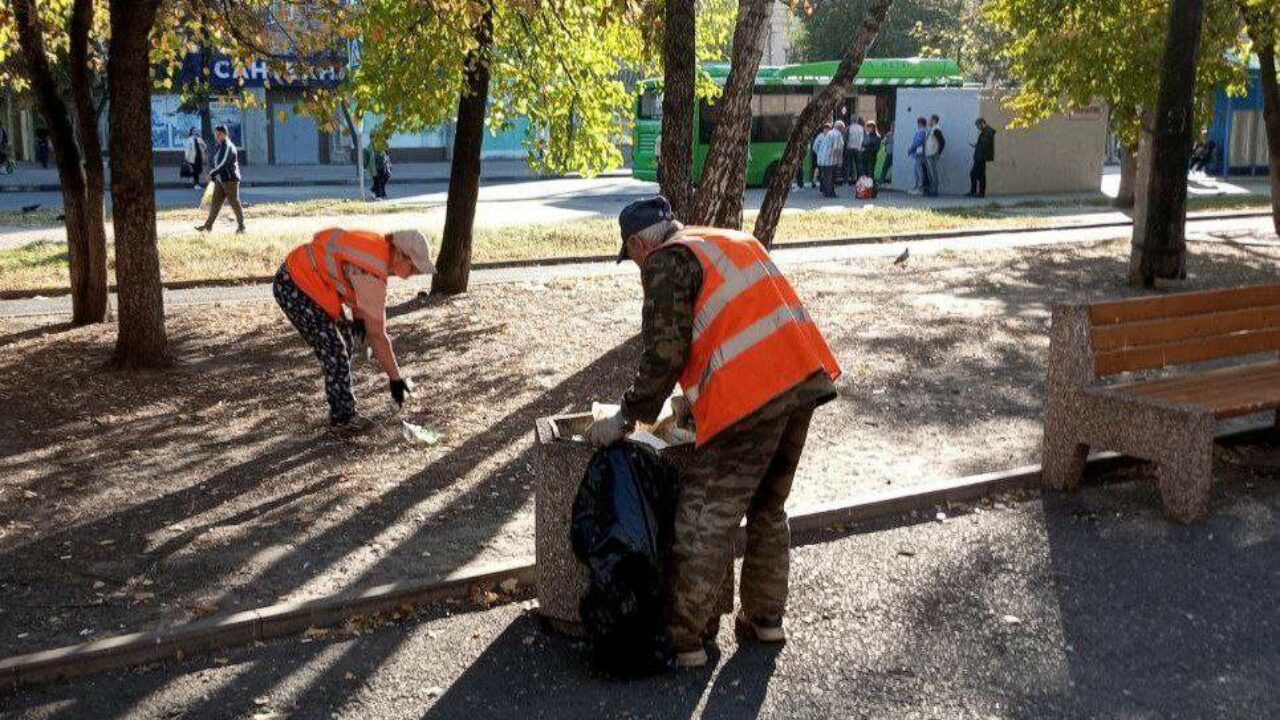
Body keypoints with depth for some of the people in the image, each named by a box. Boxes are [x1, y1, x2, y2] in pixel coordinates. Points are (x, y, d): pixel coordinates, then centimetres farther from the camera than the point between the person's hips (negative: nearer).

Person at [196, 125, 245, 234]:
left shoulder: (228, 147, -14)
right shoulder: (217, 147, 15)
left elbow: (223, 164, -21)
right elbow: (215, 162, 21)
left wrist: (212, 174, -16)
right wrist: (212, 172, 7)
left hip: (230, 180, -9)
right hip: (220, 179, 9)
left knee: (234, 203, -3)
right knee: (215, 202, 7)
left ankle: (241, 226, 6)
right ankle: (208, 226, 9)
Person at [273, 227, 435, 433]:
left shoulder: (378, 246, -2)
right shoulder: (372, 275, -29)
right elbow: (377, 334, -24)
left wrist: (359, 322, 9)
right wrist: (396, 379, -17)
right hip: (294, 289, -10)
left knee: (345, 343, 15)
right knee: (335, 354, -6)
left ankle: (341, 411, 26)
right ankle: (343, 419, 9)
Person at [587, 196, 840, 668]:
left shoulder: (666, 262, -1)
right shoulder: (736, 240, 25)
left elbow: (664, 355, -9)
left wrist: (627, 419, 2)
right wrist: (695, 402, 36)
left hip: (751, 396, -9)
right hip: (806, 378, 9)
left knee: (704, 522, 1)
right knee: (768, 508, 22)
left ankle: (685, 641, 8)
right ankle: (765, 619, 31)